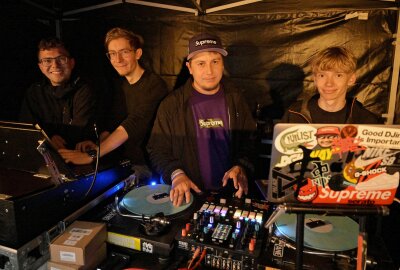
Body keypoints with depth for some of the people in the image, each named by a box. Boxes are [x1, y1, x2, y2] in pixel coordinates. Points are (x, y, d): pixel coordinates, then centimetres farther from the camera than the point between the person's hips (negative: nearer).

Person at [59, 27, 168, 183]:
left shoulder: (154, 85, -17)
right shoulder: (121, 84, 10)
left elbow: (132, 126, -27)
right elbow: (112, 121, 10)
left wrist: (91, 156, -31)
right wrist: (98, 144, -10)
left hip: (148, 165, -7)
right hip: (127, 160, 7)